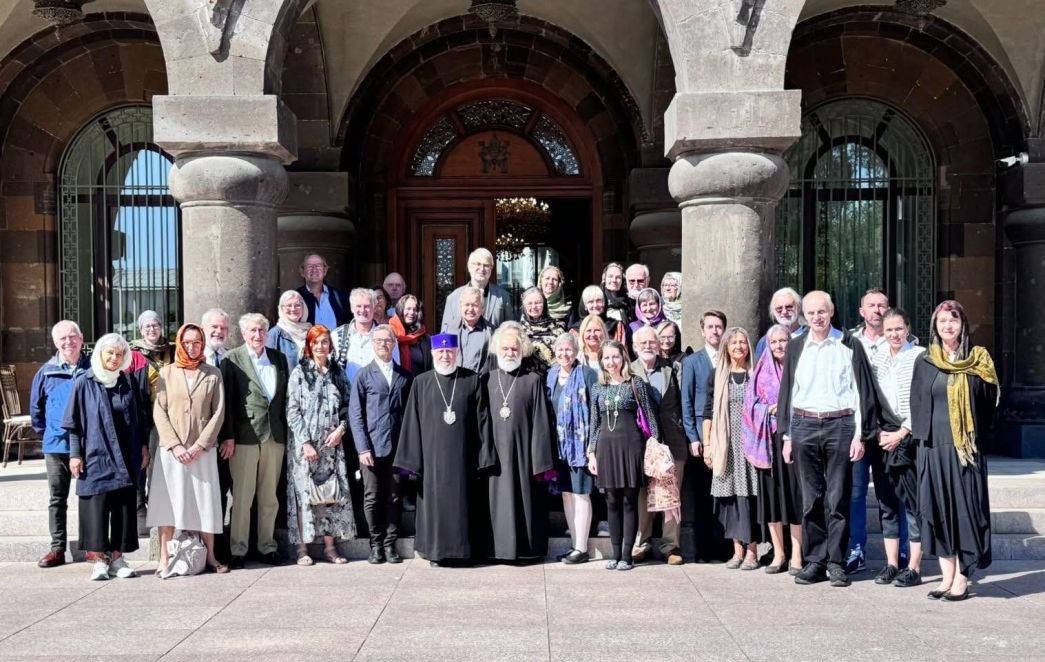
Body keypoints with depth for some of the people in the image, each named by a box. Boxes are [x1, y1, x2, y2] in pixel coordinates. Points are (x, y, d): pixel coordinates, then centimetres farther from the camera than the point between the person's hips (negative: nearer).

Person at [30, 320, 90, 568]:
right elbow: (36, 408, 13)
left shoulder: (94, 370, -3)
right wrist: (46, 433, 11)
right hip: (56, 446, 2)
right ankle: (57, 548, 15)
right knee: (57, 499, 8)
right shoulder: (47, 372, 2)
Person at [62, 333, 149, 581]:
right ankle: (99, 559, 6)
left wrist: (143, 447, 9)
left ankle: (117, 557, 12)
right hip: (96, 456, -3)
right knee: (97, 507, -2)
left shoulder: (128, 383, 9)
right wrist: (75, 454, -4)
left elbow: (139, 419, 14)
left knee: (124, 507, 4)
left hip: (126, 458, 3)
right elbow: (74, 423, 0)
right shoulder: (84, 383, -1)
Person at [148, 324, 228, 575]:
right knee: (169, 502, -1)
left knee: (206, 501, 1)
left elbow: (218, 412, 2)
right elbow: (159, 412, 1)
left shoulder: (213, 374, 8)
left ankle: (210, 556, 8)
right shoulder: (166, 372, 7)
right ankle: (164, 558, 4)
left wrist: (200, 445, -8)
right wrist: (175, 445, -9)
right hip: (171, 449, 0)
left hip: (203, 449, 0)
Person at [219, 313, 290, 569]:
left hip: (275, 435, 4)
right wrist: (228, 437, -10)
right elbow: (227, 400, -5)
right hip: (244, 436, -4)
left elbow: (286, 397, 12)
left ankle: (267, 547, 19)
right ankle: (237, 550, 8)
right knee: (242, 497, 0)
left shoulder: (279, 358, 12)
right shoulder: (231, 359, 0)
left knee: (270, 497, 10)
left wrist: (287, 432, 5)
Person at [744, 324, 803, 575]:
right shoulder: (762, 371, 13)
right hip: (769, 438, 3)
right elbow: (752, 403, 9)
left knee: (794, 493, -4)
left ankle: (796, 555, 2)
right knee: (771, 494, 3)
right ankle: (778, 554, 11)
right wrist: (771, 409, -8)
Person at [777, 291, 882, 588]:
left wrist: (860, 435, -4)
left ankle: (836, 562, 8)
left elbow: (862, 391, 2)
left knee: (838, 497, 0)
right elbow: (787, 391, 12)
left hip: (840, 426, -2)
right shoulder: (795, 347, 9)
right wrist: (787, 435, 8)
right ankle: (814, 561, 12)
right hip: (804, 427, 2)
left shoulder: (849, 346, 2)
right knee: (811, 498, 5)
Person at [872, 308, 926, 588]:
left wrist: (901, 434, -10)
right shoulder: (877, 359, 11)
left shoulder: (920, 357, -4)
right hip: (883, 437, 5)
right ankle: (891, 564, 14)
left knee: (913, 501, -4)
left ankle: (914, 567, 1)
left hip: (909, 438, -5)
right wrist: (878, 432, -1)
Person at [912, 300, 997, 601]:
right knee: (938, 510, 4)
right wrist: (920, 438, 2)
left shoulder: (979, 360, 3)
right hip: (933, 447, 2)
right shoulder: (925, 362, 7)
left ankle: (962, 579, 4)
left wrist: (979, 438, -2)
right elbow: (916, 404, 9)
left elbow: (989, 402, 4)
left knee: (966, 508, -2)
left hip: (967, 448, -2)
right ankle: (947, 576, 12)